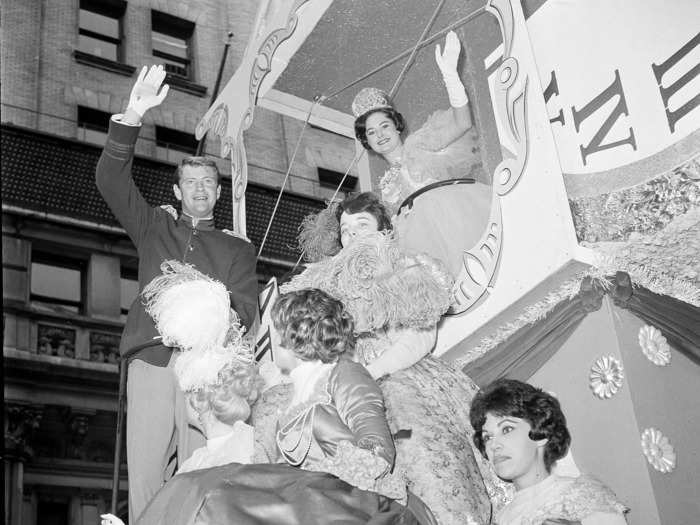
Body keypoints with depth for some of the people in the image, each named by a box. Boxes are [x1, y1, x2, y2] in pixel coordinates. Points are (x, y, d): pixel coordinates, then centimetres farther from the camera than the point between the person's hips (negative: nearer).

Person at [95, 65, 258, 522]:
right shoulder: (155, 229, 22)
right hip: (152, 362, 1)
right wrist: (132, 117, -5)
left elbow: (247, 310, 6)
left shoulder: (238, 249, 19)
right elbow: (111, 180, 8)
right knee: (143, 476, -5)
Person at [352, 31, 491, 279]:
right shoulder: (385, 185, 29)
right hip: (421, 233, 3)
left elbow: (462, 121, 1)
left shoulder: (418, 143, 17)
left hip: (455, 208, -3)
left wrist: (449, 73, -11)